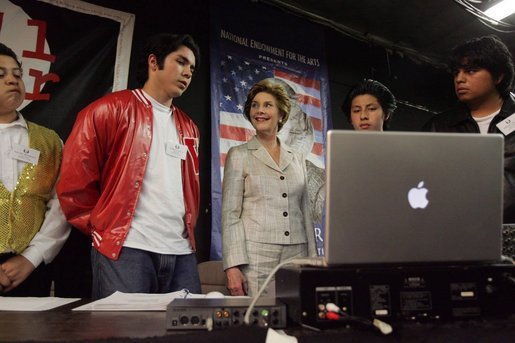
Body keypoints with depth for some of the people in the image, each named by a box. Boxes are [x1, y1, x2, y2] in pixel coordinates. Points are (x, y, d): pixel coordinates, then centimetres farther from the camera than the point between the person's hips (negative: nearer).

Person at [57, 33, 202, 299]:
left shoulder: (188, 127, 20)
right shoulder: (110, 109, 0)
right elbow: (74, 179, -4)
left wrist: (188, 227, 16)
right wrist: (103, 229, 0)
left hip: (182, 252, 6)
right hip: (126, 249, -6)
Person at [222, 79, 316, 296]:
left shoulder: (297, 159, 15)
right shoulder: (239, 156, 4)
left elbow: (305, 213, 16)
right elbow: (230, 214, -2)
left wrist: (313, 260, 10)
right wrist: (232, 266, -11)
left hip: (296, 256, 4)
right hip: (256, 257, -3)